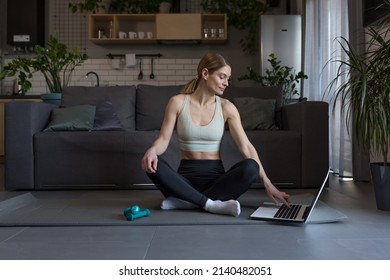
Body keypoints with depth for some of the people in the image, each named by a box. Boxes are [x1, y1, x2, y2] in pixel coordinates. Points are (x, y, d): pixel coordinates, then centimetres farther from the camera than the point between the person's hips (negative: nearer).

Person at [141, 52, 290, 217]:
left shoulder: (226, 108, 1)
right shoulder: (178, 102, 0)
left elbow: (246, 147, -4)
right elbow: (164, 139, -4)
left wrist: (267, 184, -12)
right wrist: (152, 150, -29)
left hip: (216, 177, 1)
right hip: (186, 176, -1)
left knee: (250, 167, -28)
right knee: (152, 164, -29)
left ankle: (187, 200, -26)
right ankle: (211, 204, -31)